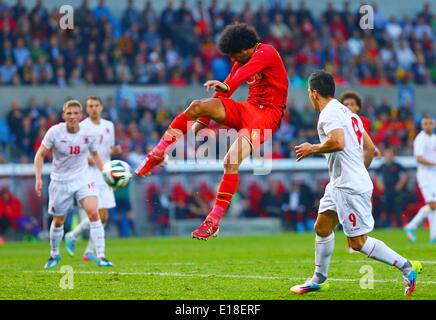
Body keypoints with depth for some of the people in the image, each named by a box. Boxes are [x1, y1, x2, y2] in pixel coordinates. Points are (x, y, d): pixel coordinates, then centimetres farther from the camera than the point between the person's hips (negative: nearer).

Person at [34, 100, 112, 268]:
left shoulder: (89, 133, -7)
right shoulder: (55, 132, -14)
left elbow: (95, 154, 11)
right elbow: (40, 154, -5)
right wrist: (38, 177, -15)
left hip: (82, 179, 0)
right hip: (60, 182, 0)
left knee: (94, 213, -20)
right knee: (58, 221, 12)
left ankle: (101, 256, -17)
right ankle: (54, 255, 38)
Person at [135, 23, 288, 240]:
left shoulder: (266, 53, -11)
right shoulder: (242, 62, 16)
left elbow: (245, 71, -32)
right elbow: (224, 90, 19)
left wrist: (227, 86, -51)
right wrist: (203, 122, 16)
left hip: (267, 114, -8)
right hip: (247, 108, 8)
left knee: (231, 161, -25)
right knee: (197, 106, -12)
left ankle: (213, 222, -21)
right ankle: (157, 155, -11)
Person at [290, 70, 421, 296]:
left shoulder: (329, 113, -13)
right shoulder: (347, 112, 17)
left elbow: (338, 142, -30)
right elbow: (370, 148, 20)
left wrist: (313, 149, -15)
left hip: (350, 188, -10)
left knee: (357, 242, -7)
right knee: (322, 227, 15)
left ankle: (406, 267, -5)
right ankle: (319, 280, 24)